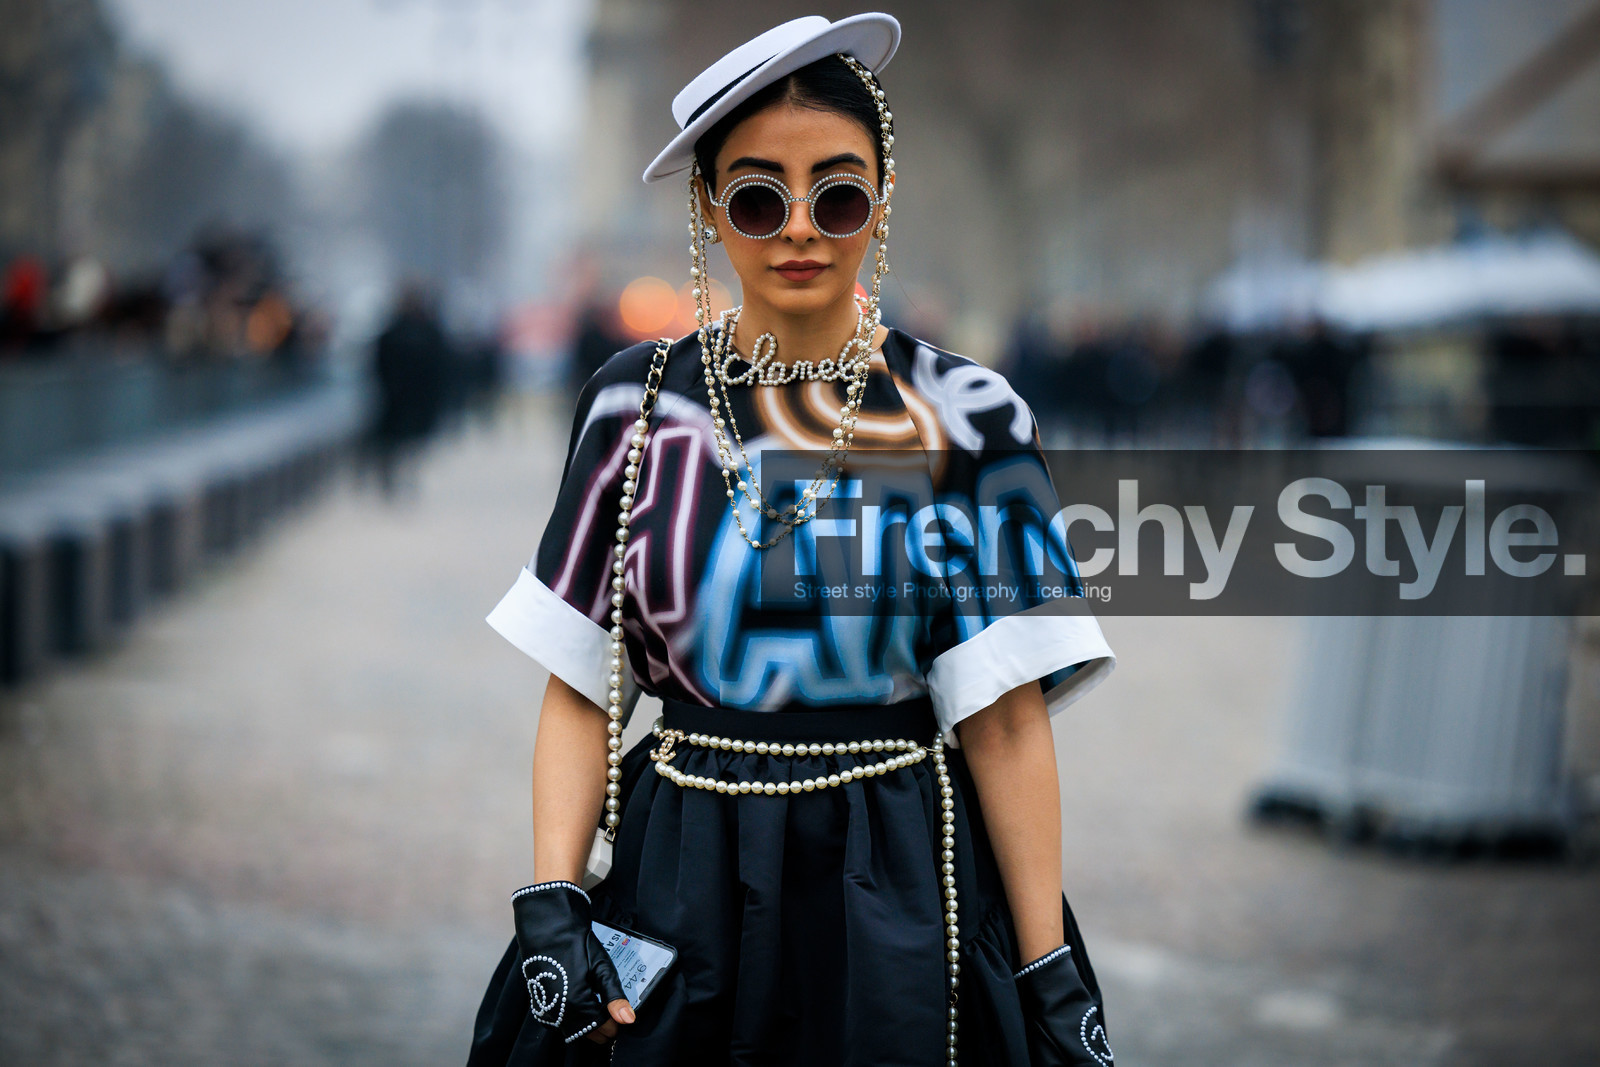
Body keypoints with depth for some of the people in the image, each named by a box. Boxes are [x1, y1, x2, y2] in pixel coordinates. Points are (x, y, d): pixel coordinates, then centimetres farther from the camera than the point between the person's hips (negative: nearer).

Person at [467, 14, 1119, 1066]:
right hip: (681, 888, 1)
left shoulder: (968, 417, -3)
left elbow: (1006, 720, -5)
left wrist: (1052, 979, -8)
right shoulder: (639, 402, 2)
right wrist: (551, 907, -9)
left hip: (898, 897, -1)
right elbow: (580, 689, 2)